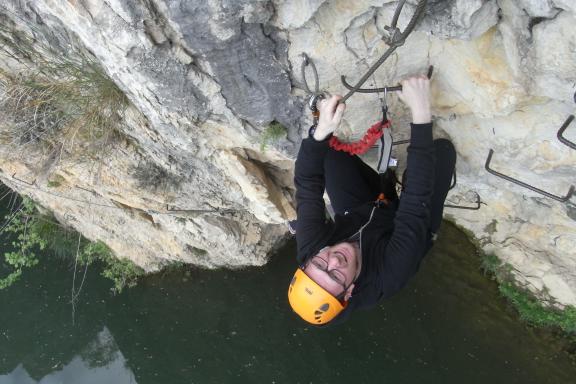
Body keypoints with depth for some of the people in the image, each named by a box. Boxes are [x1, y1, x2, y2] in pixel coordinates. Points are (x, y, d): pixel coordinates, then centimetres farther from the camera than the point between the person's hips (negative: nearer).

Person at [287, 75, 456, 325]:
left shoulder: (309, 250, -37)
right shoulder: (389, 275, -46)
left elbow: (307, 186, -31)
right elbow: (417, 202, -48)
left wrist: (322, 130, -45)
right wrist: (421, 112, -51)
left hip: (355, 215, 3)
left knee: (330, 151, -8)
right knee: (443, 148, -18)